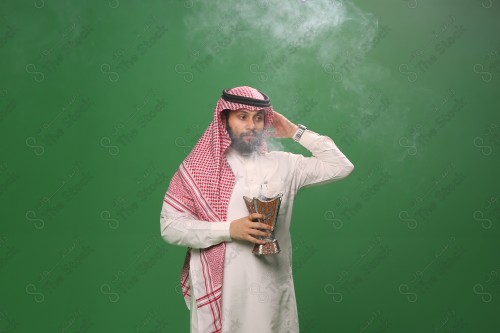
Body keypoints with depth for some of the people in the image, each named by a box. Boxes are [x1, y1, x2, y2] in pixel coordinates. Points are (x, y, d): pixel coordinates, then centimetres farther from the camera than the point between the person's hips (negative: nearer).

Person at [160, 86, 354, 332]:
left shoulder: (282, 164, 4)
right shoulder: (197, 167, -3)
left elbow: (341, 166, 5)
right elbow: (170, 226, -8)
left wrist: (296, 132, 3)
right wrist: (229, 229, -18)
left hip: (271, 286, 2)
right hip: (218, 289, -2)